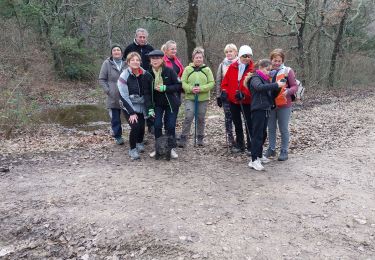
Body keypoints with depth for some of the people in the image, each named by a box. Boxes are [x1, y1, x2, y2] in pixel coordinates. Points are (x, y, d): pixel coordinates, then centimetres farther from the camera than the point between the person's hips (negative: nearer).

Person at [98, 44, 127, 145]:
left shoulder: (126, 63, 2)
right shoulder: (107, 63, -2)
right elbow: (101, 79, 1)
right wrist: (108, 91, -10)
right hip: (113, 97, -1)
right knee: (115, 118, 8)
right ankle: (118, 136, 23)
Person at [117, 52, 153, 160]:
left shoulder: (146, 75, -2)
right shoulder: (124, 76, -12)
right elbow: (123, 96, -14)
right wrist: (131, 113, -17)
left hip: (142, 106, 4)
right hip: (129, 106, -3)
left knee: (142, 126, 1)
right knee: (135, 126, -18)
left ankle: (140, 143, 35)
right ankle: (132, 149, 5)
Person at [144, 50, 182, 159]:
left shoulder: (169, 71, -13)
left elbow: (179, 85, -11)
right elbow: (147, 92, -7)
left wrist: (166, 88, -23)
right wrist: (149, 108, -15)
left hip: (171, 103, -2)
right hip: (157, 104, 2)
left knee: (170, 126, -3)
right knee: (157, 125, -7)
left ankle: (171, 148, 13)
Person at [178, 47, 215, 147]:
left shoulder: (207, 69, 3)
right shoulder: (187, 69, 2)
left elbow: (212, 83, -2)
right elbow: (183, 82, 0)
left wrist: (201, 88, -16)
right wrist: (191, 89, -17)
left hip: (203, 98, 1)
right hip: (190, 98, -1)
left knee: (201, 118, 10)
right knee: (188, 117, -11)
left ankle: (200, 138, 24)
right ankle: (183, 138, -1)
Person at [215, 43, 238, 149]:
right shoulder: (222, 65, 9)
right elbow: (218, 81, 9)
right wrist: (218, 96, 5)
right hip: (226, 95, 2)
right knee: (228, 117, 6)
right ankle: (230, 139, 14)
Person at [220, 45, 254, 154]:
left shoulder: (253, 68, -10)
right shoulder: (232, 67, 1)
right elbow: (226, 80, 6)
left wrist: (244, 94, -27)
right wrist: (224, 90, -7)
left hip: (247, 101, -4)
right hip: (233, 100, 5)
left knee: (249, 123, 0)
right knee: (237, 123, 16)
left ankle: (250, 146, 13)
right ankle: (239, 145, 32)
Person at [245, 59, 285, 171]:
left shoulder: (265, 79, 19)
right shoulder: (255, 78, -8)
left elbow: (271, 93, 15)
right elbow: (260, 87, -31)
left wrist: (278, 86, -2)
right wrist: (276, 85, -31)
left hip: (265, 109, 9)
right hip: (258, 110, -9)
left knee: (263, 134, 15)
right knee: (257, 134, -9)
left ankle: (259, 155, 27)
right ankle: (254, 160, -6)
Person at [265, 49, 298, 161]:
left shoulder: (287, 71, -4)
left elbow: (295, 86, -5)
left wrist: (287, 91, -24)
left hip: (284, 105, -3)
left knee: (284, 129, 6)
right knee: (271, 128, 13)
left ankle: (284, 151, 19)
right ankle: (271, 149, 28)